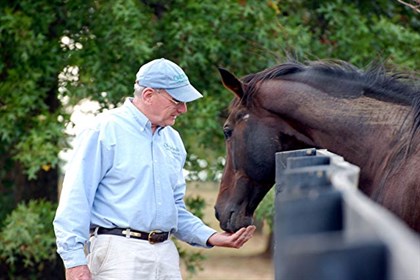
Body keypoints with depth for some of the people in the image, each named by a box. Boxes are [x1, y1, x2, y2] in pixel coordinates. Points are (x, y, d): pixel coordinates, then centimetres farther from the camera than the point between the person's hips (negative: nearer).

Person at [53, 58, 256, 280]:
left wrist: (211, 237, 10)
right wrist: (75, 261, -16)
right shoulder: (104, 131, -5)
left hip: (166, 253, 7)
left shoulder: (172, 140, 16)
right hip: (119, 253, -7)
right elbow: (75, 200, -10)